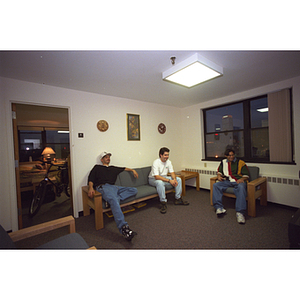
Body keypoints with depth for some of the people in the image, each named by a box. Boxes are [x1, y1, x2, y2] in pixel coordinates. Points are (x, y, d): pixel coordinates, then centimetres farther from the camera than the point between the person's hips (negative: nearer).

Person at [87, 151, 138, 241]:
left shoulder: (113, 168, 34)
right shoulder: (97, 167, 21)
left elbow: (124, 168, 46)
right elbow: (90, 179, 7)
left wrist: (132, 170, 32)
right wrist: (91, 188, -12)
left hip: (114, 187, 6)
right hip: (103, 187, -6)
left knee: (134, 190, -10)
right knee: (114, 201, -36)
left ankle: (111, 199, -25)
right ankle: (124, 227, -46)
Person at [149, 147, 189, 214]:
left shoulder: (168, 162, -4)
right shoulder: (156, 162, -26)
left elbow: (172, 172, -3)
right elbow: (157, 177, -34)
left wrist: (174, 179, -26)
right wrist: (169, 180, -38)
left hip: (164, 177, 7)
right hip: (153, 179, -7)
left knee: (178, 179, -6)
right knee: (160, 182, -42)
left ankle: (178, 199, 2)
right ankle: (163, 203, -26)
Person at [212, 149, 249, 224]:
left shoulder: (241, 162, 9)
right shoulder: (223, 162, 19)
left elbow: (246, 175, 8)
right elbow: (219, 171, 28)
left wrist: (242, 179, -14)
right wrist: (219, 176, 6)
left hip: (238, 181, -3)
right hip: (227, 181, 3)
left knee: (241, 188, -38)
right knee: (215, 185, -23)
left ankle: (240, 212, -38)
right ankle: (219, 208, -28)